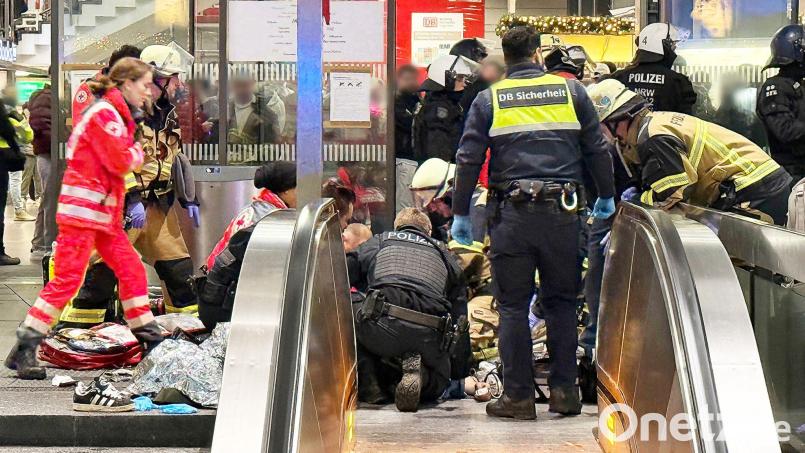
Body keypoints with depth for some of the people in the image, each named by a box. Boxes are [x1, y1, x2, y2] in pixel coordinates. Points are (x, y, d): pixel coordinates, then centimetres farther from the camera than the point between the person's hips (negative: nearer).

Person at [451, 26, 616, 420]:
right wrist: (606, 197, 22)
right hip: (562, 210, 1)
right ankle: (564, 391, 11)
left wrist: (460, 214, 9)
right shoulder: (571, 91, 7)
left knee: (513, 305, 4)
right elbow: (597, 150, 10)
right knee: (561, 302, 12)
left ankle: (519, 395, 4)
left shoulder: (489, 99, 5)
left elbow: (468, 160, 2)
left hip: (511, 213, -1)